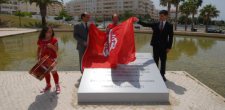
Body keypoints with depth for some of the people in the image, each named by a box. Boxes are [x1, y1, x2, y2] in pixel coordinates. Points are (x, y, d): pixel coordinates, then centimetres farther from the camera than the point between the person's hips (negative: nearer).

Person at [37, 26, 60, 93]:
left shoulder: (54, 40, -11)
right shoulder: (40, 41, -2)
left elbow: (56, 50, -13)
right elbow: (39, 48, 12)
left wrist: (51, 46, -31)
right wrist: (38, 55, -2)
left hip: (52, 58, -4)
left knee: (54, 72, 2)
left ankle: (57, 86, 19)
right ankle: (48, 85, 36)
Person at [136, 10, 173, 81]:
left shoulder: (169, 26, -1)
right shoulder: (155, 24, 3)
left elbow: (171, 37, -2)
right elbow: (145, 25, -1)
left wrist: (169, 47, -8)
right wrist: (138, 21, -16)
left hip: (164, 46, -1)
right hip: (156, 45, 1)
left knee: (163, 61, 8)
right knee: (155, 60, 9)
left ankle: (162, 74, 23)